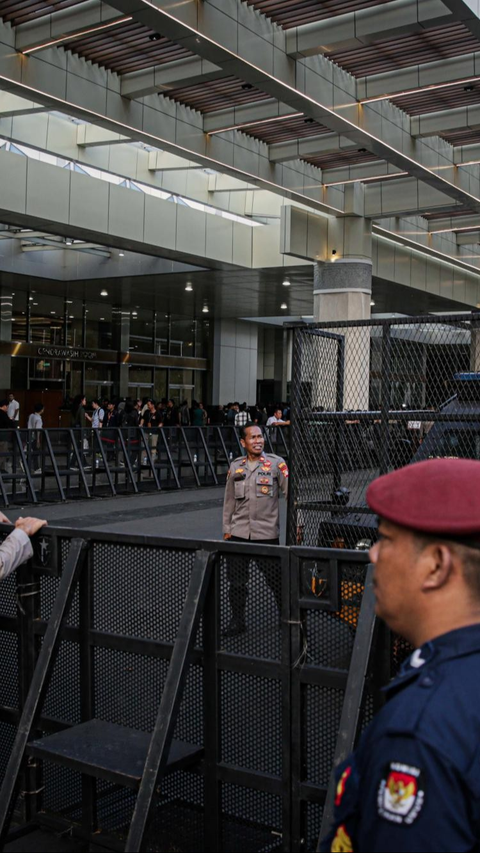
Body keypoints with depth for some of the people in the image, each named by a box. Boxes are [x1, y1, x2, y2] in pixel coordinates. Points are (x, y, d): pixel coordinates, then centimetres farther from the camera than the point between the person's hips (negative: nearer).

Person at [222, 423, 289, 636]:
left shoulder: (276, 464, -4)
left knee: (275, 579, 4)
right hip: (239, 533, 4)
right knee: (236, 579, 8)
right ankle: (237, 622, 23)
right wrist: (227, 528, 13)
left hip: (267, 533, -3)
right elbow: (229, 500, 14)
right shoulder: (236, 466, 8)